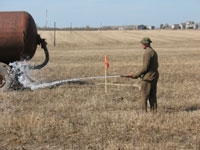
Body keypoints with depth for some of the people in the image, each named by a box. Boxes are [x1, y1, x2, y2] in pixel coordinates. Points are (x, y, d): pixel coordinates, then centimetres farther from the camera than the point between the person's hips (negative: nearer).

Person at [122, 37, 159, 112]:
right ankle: (154, 111, 13)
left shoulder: (147, 53, -17)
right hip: (154, 76, 9)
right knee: (152, 96, 11)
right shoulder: (154, 52, 14)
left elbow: (145, 68, -20)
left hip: (148, 78, -9)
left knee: (144, 96, -5)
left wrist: (135, 76, -13)